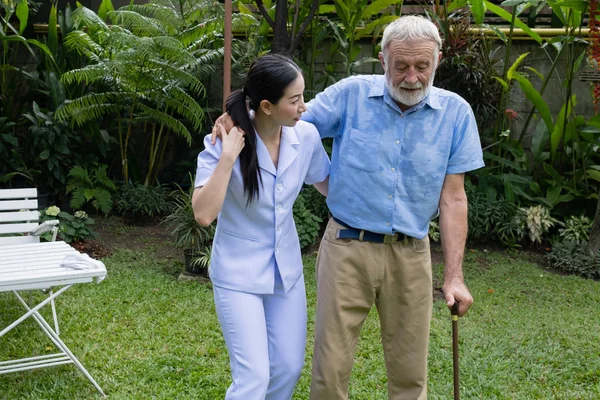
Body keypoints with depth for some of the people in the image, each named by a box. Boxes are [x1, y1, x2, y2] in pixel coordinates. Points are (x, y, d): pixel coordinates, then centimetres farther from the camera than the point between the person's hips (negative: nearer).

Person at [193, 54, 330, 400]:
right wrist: (228, 157, -32)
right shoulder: (225, 142, -19)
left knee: (289, 368, 13)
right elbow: (203, 215, -28)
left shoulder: (306, 136, -8)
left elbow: (329, 186, 11)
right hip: (239, 273, -5)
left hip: (287, 268, 5)